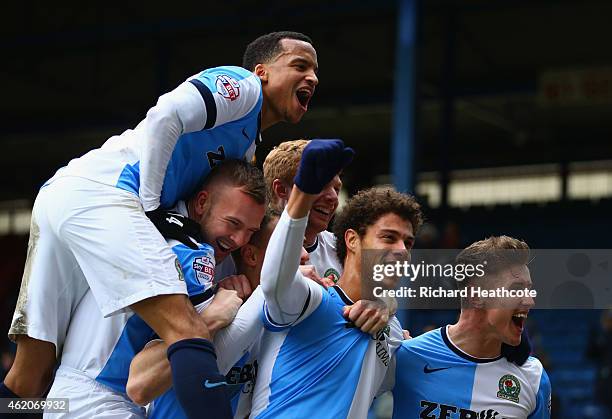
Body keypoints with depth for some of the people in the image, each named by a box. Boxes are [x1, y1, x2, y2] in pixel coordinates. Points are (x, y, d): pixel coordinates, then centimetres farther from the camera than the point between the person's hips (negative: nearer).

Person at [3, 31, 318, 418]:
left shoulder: (246, 149, 31)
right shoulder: (243, 85, 3)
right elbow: (165, 116, -13)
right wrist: (150, 205, -9)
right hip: (97, 193, -10)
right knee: (190, 335, -22)